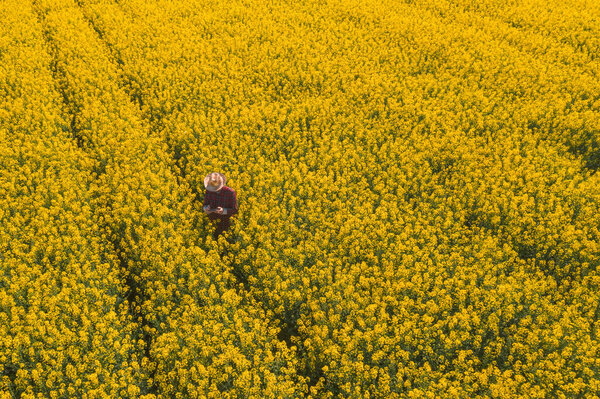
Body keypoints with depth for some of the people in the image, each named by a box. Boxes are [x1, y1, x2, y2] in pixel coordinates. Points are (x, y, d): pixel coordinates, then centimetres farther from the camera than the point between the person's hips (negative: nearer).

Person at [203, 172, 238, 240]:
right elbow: (204, 206, 2)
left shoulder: (230, 192, -18)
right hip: (213, 220, 3)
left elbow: (235, 210, -13)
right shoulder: (209, 191, -8)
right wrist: (206, 209, -24)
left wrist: (223, 211, -33)